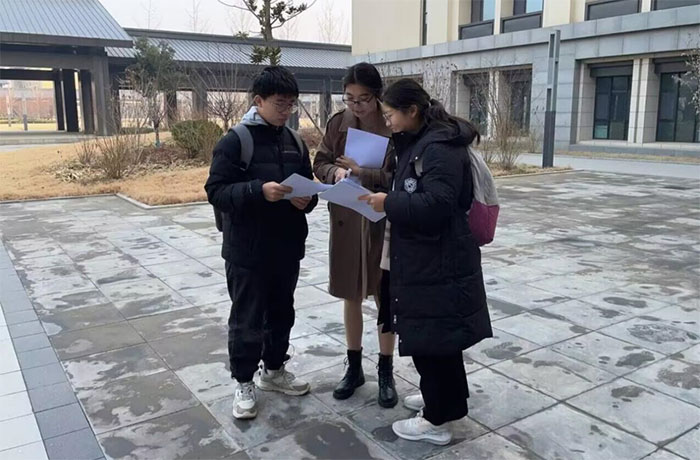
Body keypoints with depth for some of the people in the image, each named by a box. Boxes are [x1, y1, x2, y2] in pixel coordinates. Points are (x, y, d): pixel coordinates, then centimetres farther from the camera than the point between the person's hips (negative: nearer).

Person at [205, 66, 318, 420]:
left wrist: (307, 199, -9)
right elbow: (216, 192, -15)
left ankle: (274, 370, 38)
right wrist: (258, 190, -29)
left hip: (287, 248, 6)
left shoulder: (295, 142, 8)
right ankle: (244, 383, 23)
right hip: (247, 251, -6)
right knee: (247, 320, 5)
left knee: (281, 314, 19)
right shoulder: (235, 141, -10)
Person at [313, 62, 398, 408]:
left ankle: (386, 372, 25)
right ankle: (354, 367, 31)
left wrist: (364, 174, -25)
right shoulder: (339, 122, 1)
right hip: (346, 220, 4)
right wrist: (335, 171, -14)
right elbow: (320, 163, 7)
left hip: (385, 222, -3)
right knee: (351, 296, 13)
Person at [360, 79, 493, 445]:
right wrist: (387, 200, 7)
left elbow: (437, 205, -27)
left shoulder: (440, 148, -19)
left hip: (439, 261, -10)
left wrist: (389, 203, -21)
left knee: (431, 336, 1)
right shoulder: (417, 144, 12)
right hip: (424, 257, 10)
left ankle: (436, 419, 16)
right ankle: (441, 394, 40)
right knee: (429, 332, 21)